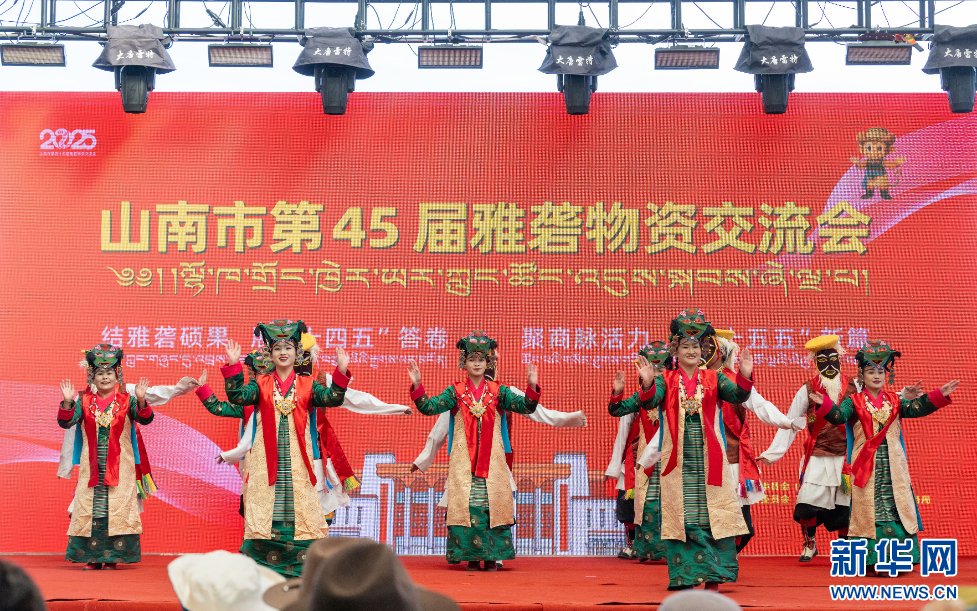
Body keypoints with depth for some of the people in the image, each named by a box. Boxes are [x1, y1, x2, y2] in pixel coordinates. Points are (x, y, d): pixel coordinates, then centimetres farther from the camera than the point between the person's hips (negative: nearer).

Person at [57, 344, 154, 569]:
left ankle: (113, 556, 3)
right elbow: (66, 422, -1)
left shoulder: (126, 401, 2)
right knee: (90, 507, 0)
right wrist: (68, 402, -17)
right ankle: (92, 556, 7)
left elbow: (145, 419, -10)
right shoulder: (85, 402, 7)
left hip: (119, 467, -1)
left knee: (117, 507, -3)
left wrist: (141, 401, -27)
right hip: (92, 467, 2)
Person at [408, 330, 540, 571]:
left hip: (491, 459, 0)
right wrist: (417, 385, -17)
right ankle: (472, 557, 1)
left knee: (493, 503, -4)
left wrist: (532, 386, -21)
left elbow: (526, 406, -3)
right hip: (463, 460, 0)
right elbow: (429, 407, -2)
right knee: (465, 504, -5)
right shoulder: (455, 392, 7)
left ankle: (491, 556, 2)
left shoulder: (498, 391, 7)